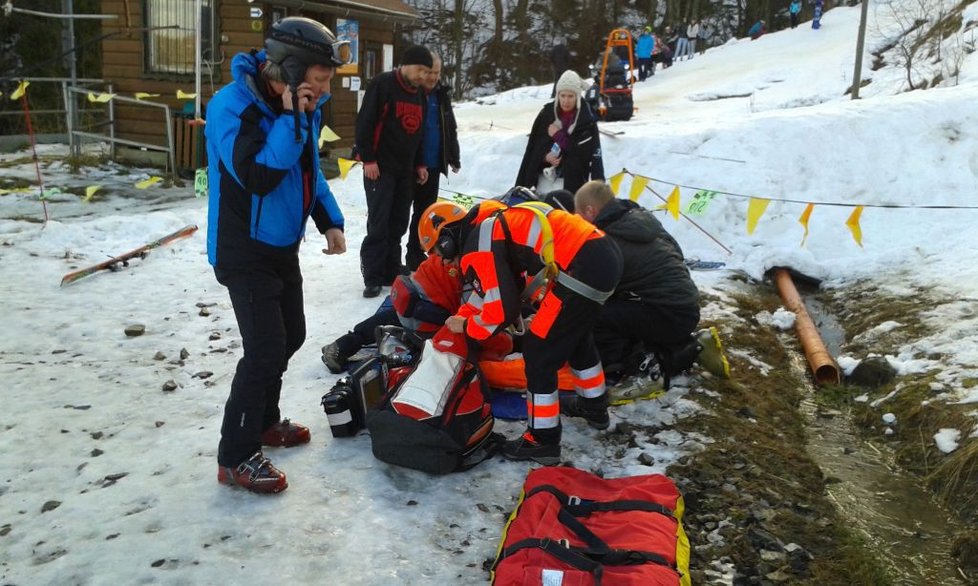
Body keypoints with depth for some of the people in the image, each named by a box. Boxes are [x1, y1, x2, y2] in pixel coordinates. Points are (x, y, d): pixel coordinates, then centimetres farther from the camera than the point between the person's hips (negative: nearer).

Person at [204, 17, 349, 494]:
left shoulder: (304, 106, 2)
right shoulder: (231, 106, -22)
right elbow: (258, 177, -34)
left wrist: (330, 220, 5)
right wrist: (289, 119, -29)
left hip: (283, 246, 9)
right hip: (245, 252, -8)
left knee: (290, 336, 17)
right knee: (266, 350, -10)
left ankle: (263, 421, 37)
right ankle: (235, 458, 5)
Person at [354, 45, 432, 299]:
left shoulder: (419, 94, 15)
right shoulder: (382, 84, -9)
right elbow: (365, 122, -13)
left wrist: (419, 163, 18)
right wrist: (368, 159, -17)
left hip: (406, 169, 7)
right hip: (380, 167, -7)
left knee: (398, 224, 7)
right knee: (378, 224, -9)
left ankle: (391, 272, 15)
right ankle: (373, 277, -5)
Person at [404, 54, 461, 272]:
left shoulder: (442, 94, 9)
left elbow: (451, 129, 19)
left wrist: (454, 158, 17)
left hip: (432, 165, 5)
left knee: (424, 212, 12)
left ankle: (415, 255, 23)